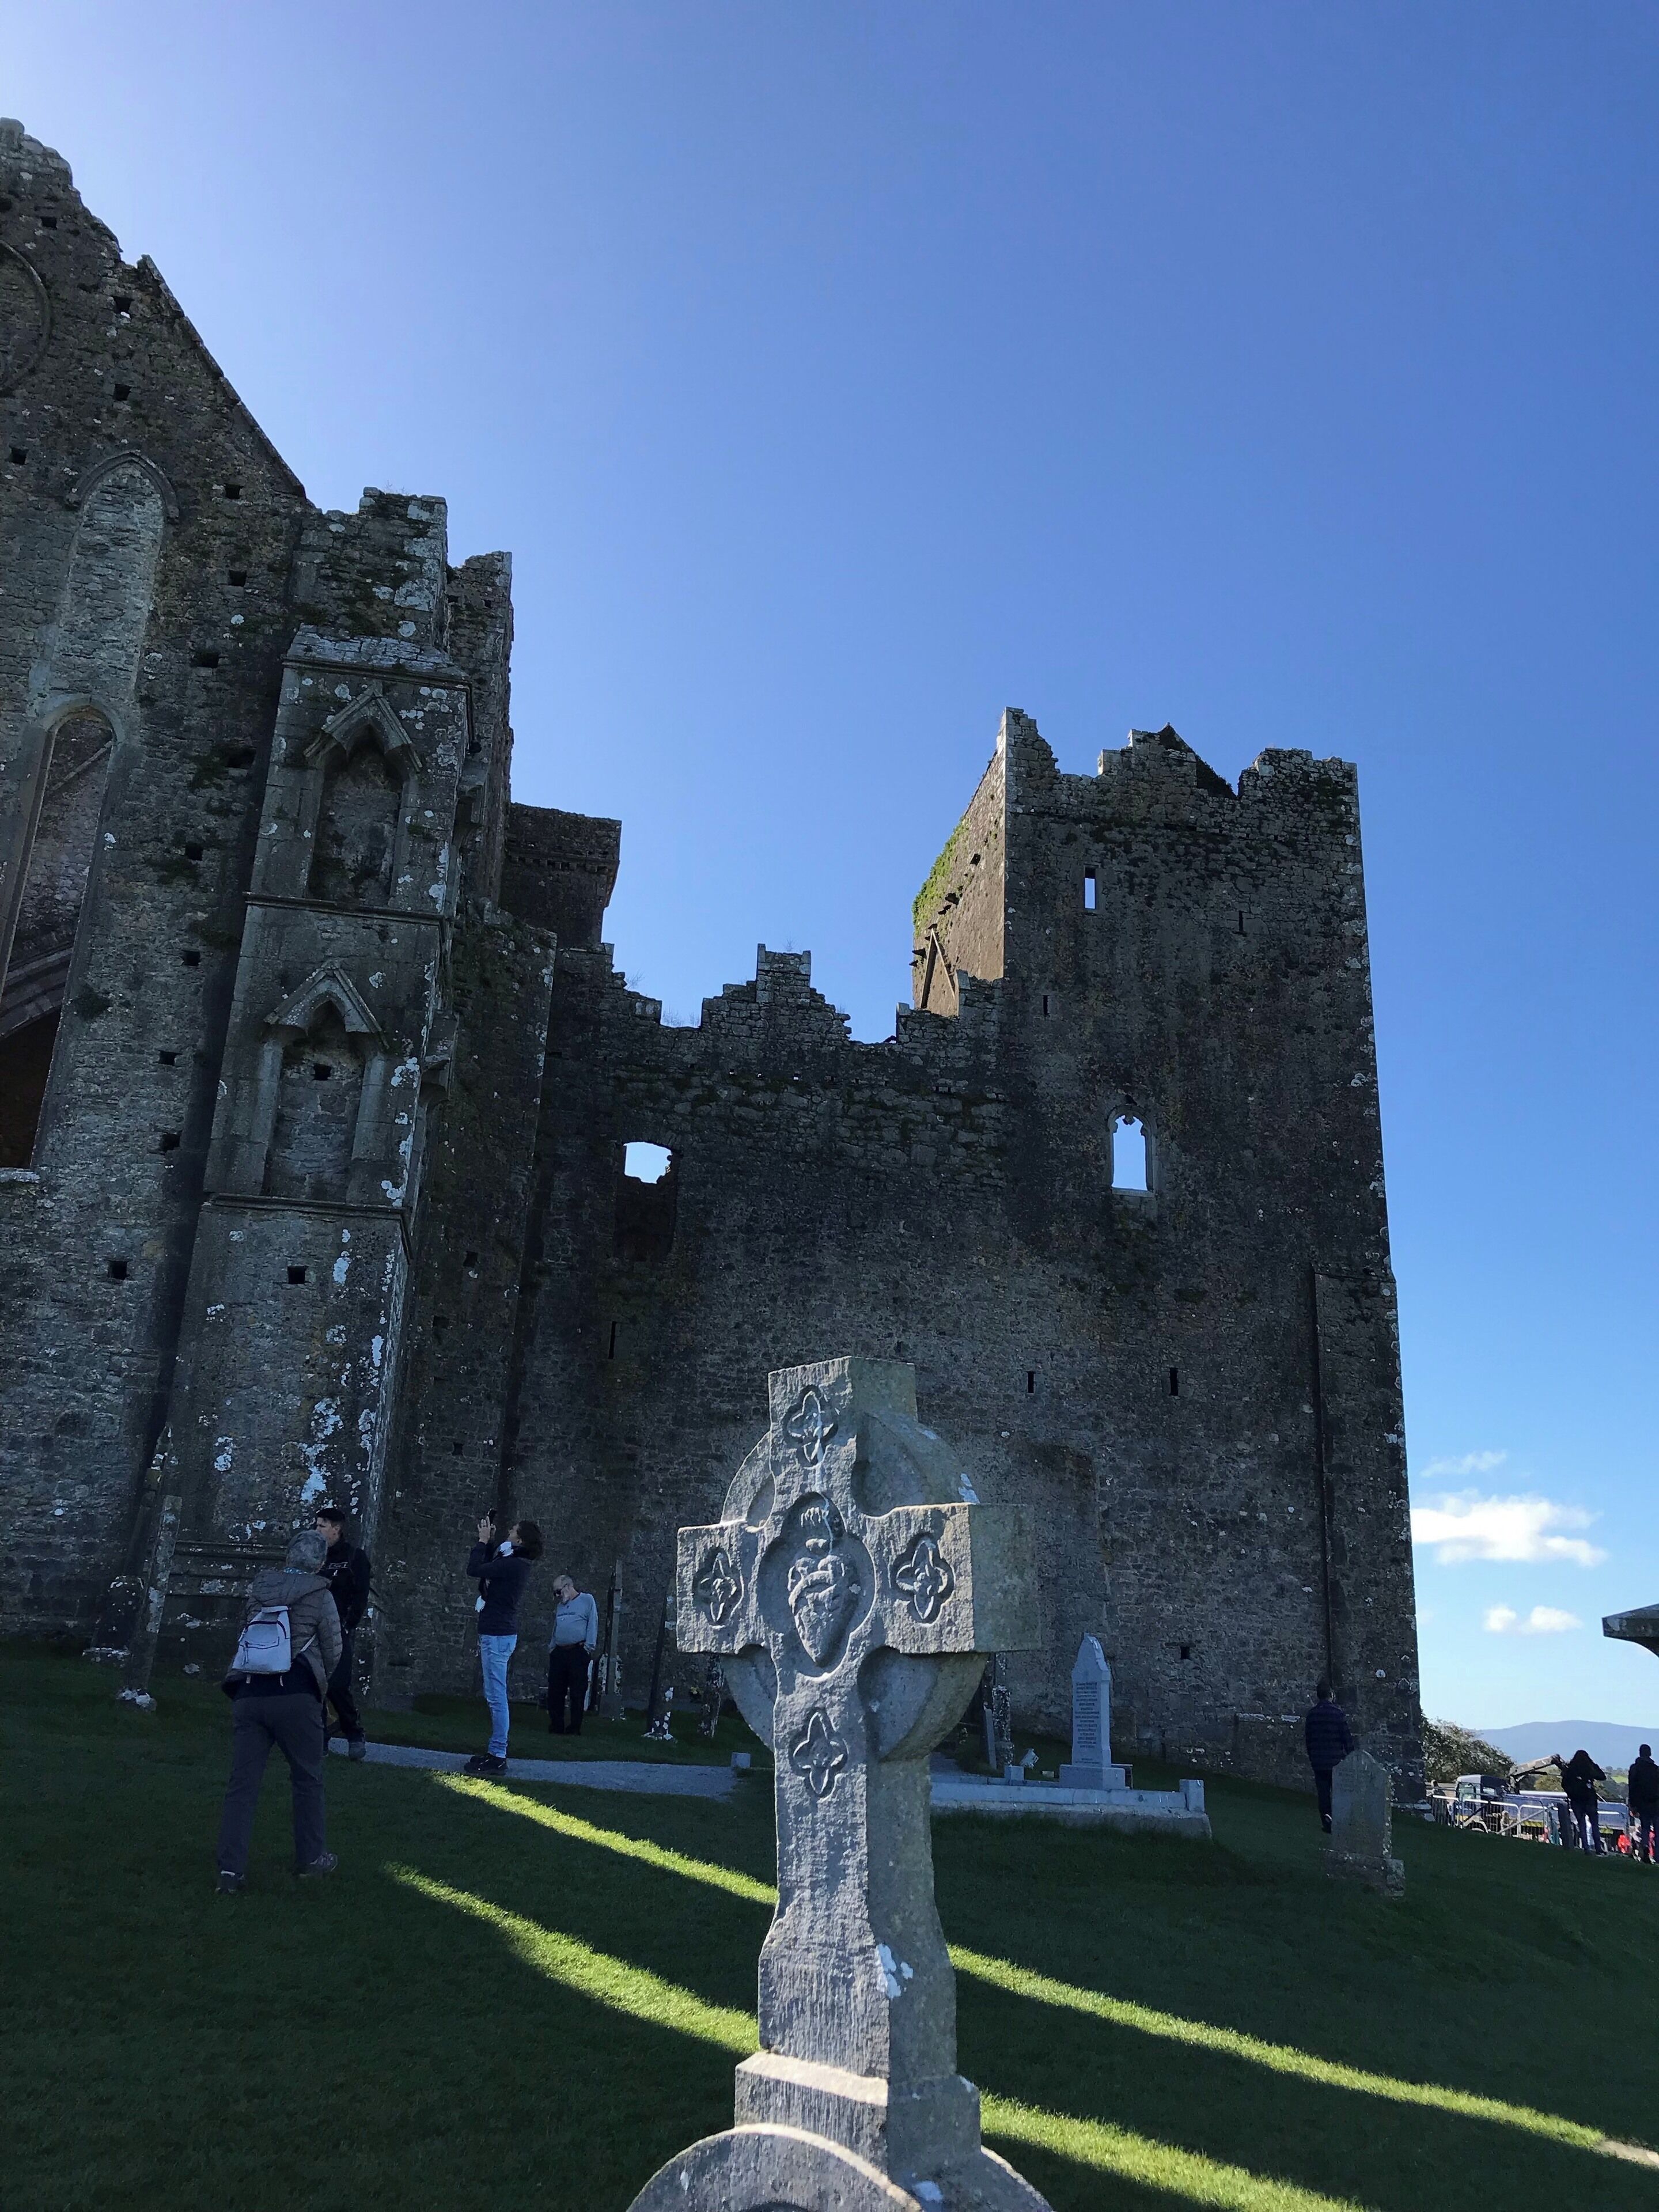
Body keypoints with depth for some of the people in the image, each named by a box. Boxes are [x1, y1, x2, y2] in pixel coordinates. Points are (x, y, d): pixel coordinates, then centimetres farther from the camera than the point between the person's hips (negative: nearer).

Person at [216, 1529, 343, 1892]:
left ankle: (230, 1869, 1)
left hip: (249, 1693, 3)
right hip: (296, 1695, -3)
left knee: (243, 1782, 6)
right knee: (307, 1778, 13)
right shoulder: (320, 1596, -1)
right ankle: (311, 1856, 22)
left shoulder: (259, 1587, 11)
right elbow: (333, 1652, 4)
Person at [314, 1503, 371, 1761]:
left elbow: (360, 1597, -5)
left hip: (338, 1633, -5)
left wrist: (346, 1626, -13)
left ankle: (355, 1736, 5)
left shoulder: (355, 1557, 0)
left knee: (339, 1686, -11)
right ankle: (319, 1737, 13)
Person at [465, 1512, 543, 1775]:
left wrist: (483, 1540, -8)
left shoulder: (513, 1565, -19)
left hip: (497, 1635, -10)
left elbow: (474, 1570, -20)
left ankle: (498, 1758, -5)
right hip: (497, 1633, 10)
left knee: (496, 1697, -7)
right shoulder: (513, 1562, 10)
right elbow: (489, 1564, 28)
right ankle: (496, 1751, 22)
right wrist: (490, 1540, 14)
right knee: (494, 1697, 16)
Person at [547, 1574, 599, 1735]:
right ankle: (556, 1728, 12)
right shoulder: (561, 1606, 23)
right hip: (559, 1653, 7)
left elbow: (593, 1624, -4)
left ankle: (575, 1730, 0)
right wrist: (551, 1647, 12)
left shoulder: (587, 1599, 3)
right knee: (554, 1693, 5)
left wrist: (589, 1646, -11)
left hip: (578, 1652, -6)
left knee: (577, 1694, -4)